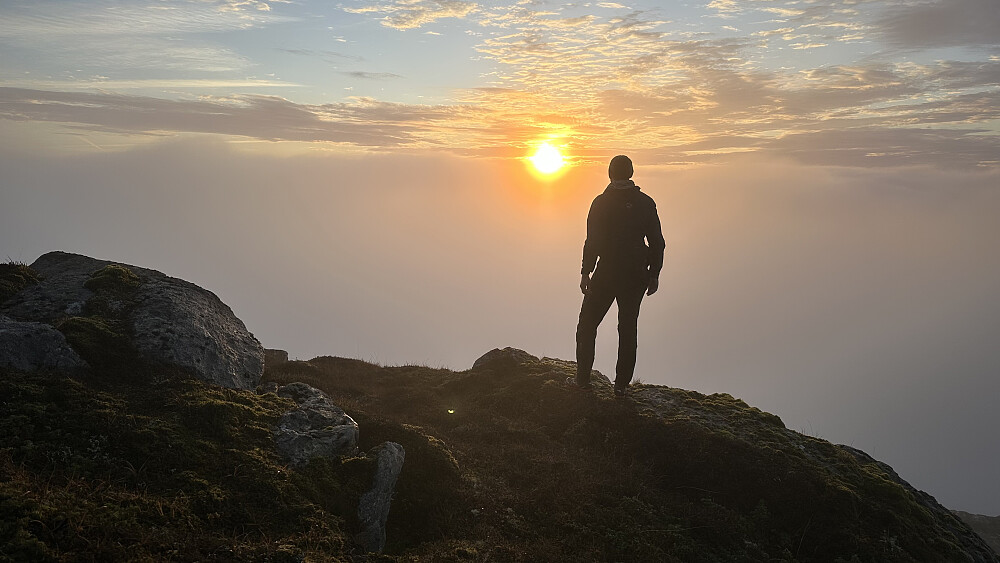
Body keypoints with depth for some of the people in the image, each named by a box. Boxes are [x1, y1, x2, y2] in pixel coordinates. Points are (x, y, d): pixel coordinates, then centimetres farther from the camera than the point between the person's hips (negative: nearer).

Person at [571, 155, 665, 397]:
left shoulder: (601, 203, -8)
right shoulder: (646, 203, 1)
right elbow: (657, 242, 2)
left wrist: (585, 273, -4)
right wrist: (654, 275, 11)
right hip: (636, 276, 3)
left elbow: (593, 241, -11)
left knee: (587, 325, 11)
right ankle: (622, 385, 13)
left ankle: (583, 379, 13)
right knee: (628, 328, 11)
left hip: (606, 274, -3)